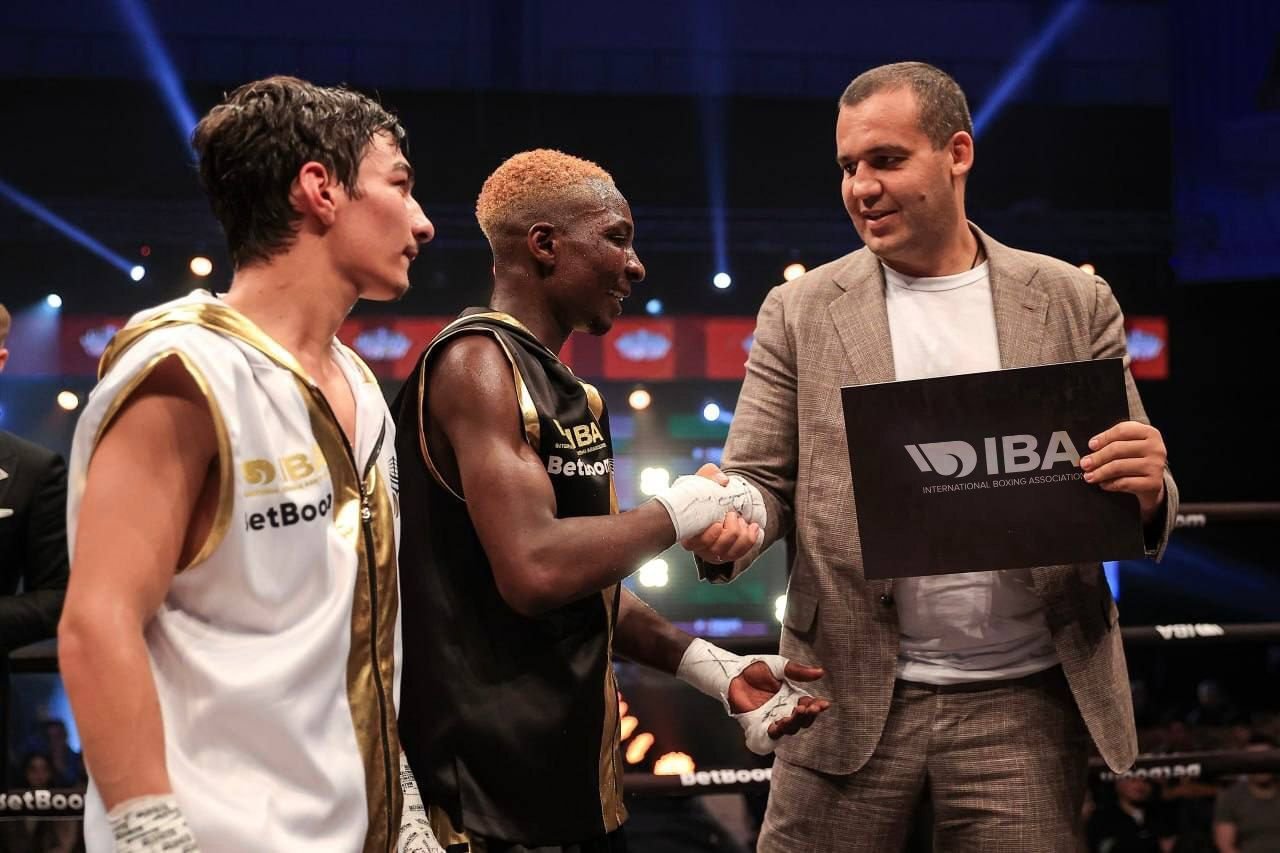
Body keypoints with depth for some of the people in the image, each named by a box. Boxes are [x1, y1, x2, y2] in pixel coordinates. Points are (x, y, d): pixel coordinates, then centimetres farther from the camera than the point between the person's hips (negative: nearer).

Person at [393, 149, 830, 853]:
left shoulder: (564, 390, 15)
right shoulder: (478, 360, -14)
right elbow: (535, 571, -26)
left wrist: (711, 667, 9)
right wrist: (678, 512, -13)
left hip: (574, 772, 9)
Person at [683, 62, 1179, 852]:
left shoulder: (1074, 302, 5)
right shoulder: (801, 311, 4)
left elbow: (1135, 486, 7)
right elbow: (761, 477, 3)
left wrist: (1150, 491, -17)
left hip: (1023, 701, 0)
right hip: (851, 695, 0)